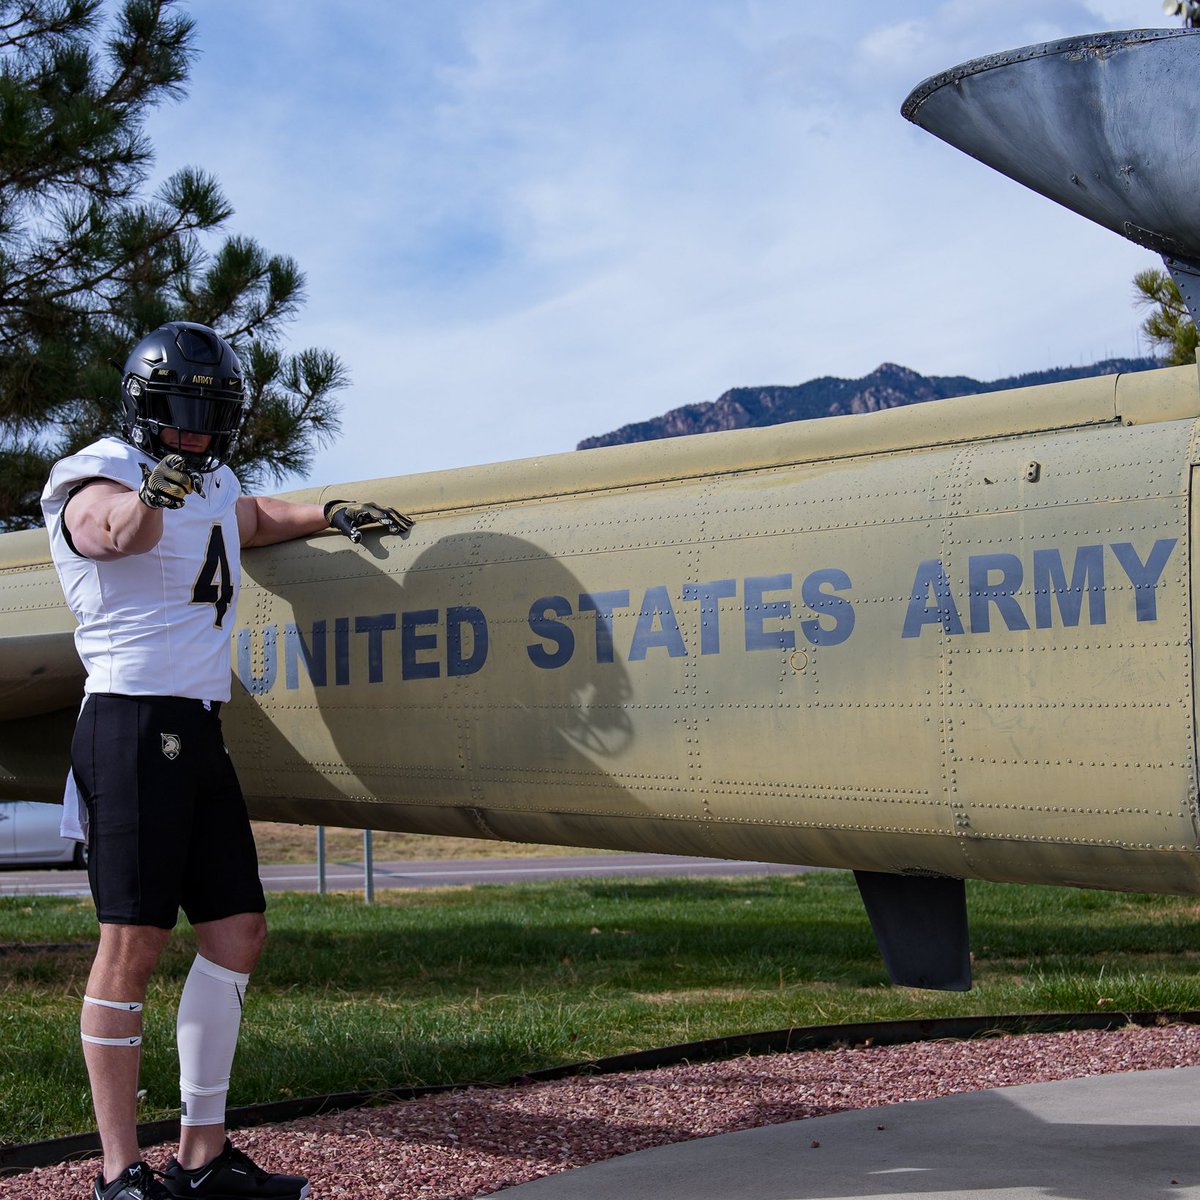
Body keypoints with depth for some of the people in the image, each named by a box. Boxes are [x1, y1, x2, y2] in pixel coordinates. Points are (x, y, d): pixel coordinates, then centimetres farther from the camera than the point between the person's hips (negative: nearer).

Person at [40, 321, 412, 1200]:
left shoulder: (213, 483, 17)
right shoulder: (99, 478, -8)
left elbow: (255, 518, 41)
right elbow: (119, 530, -33)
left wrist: (330, 513, 25)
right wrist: (149, 496, -54)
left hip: (200, 733, 9)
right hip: (133, 725, -8)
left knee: (238, 933, 7)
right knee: (132, 945, -7)